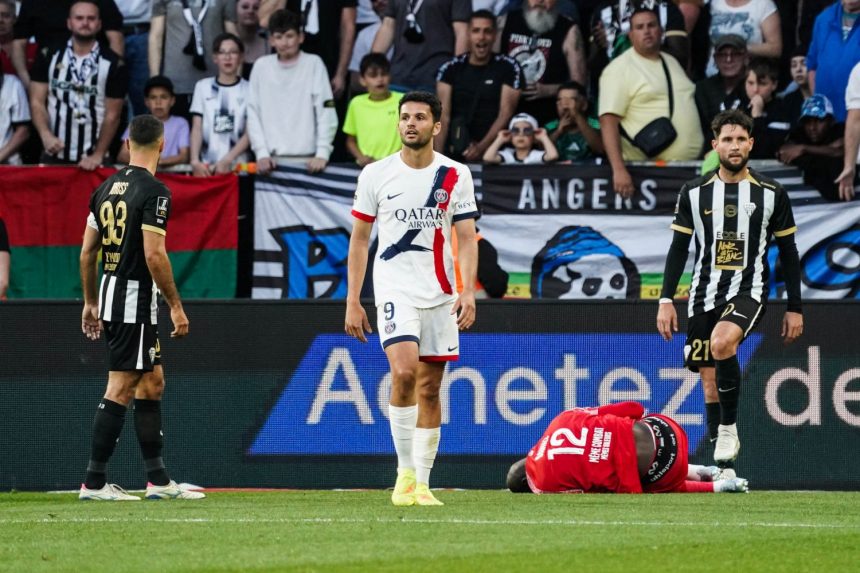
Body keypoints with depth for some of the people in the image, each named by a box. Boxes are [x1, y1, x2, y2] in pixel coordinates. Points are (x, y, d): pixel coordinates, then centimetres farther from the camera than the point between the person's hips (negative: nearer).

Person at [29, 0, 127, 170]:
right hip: (53, 156, 2)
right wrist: (46, 135, -16)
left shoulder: (113, 65, -3)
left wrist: (98, 156, -12)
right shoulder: (50, 57, 2)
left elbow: (112, 116, -3)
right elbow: (37, 102, 1)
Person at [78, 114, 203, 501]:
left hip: (108, 294, 9)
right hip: (136, 299, -9)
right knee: (120, 390, -6)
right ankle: (94, 482, -5)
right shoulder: (153, 192, -13)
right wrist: (176, 306, -14)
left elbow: (87, 252, 13)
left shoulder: (107, 188, 10)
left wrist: (90, 303, 21)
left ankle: (157, 479, 18)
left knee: (152, 383, 15)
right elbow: (154, 255, -20)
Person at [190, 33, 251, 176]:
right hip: (206, 168, 2)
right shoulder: (203, 87, 9)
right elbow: (197, 128, 4)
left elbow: (249, 133, -2)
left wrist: (227, 161, -13)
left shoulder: (248, 89, 2)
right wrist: (195, 161, -11)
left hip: (237, 168, -2)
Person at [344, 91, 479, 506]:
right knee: (404, 372, -21)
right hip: (394, 289, -2)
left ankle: (422, 483, 10)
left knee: (430, 388, 4)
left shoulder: (455, 176, 3)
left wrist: (468, 292, -11)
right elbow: (359, 239, 7)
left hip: (440, 293, 2)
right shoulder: (375, 175, 2)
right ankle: (405, 473, -11)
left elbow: (466, 238, 3)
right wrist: (352, 301, 2)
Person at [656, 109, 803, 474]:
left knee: (721, 342, -32)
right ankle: (722, 460, 12)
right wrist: (666, 300, 0)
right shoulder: (694, 193, 4)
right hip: (705, 293, 3)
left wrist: (795, 308, 5)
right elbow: (678, 249, 7)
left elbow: (788, 253, 7)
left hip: (748, 291, -3)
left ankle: (728, 427, -16)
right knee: (710, 379, 1)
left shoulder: (771, 194, 1)